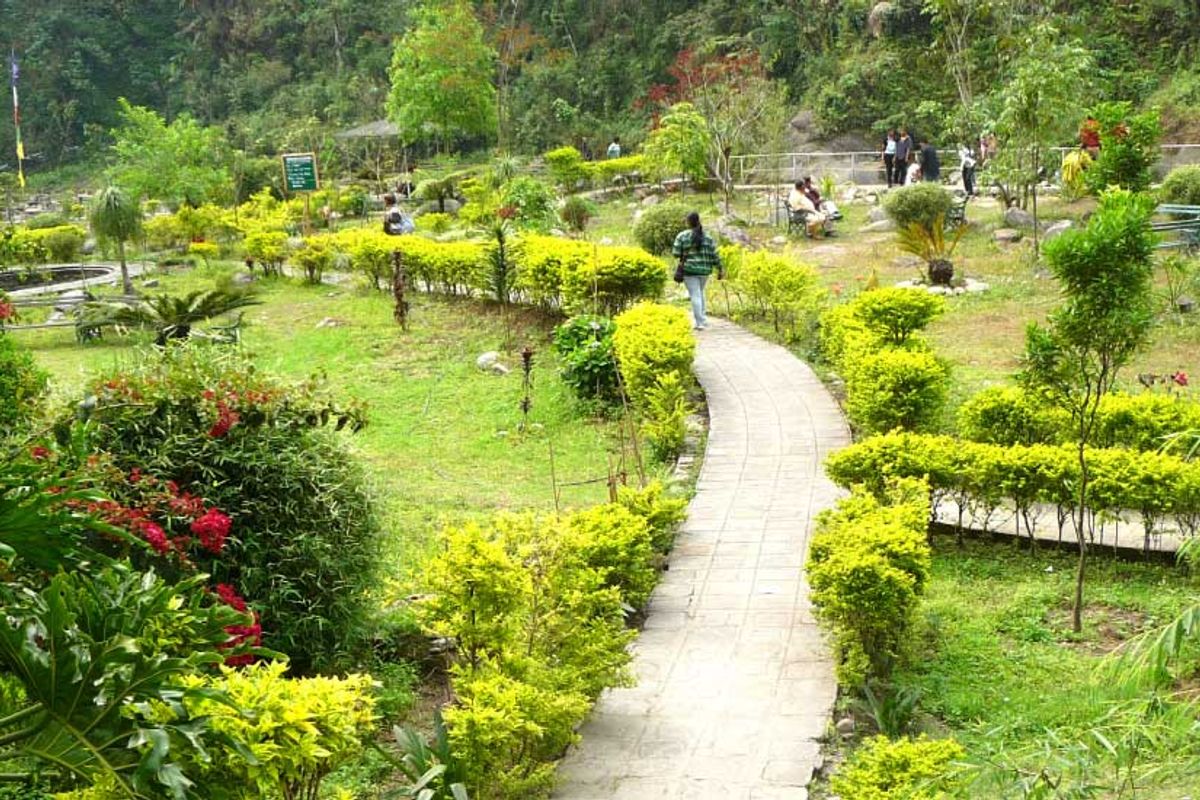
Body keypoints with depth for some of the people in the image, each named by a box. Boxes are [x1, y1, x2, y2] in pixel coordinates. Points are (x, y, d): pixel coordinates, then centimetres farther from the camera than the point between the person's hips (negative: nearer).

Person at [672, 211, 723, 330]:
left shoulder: (682, 236, -6)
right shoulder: (707, 237, 1)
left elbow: (676, 253, -7)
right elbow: (714, 255, 0)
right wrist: (720, 270, 6)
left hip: (689, 270, -3)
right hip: (704, 270, 3)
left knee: (695, 296, -3)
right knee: (699, 292, 23)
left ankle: (700, 322, -10)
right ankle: (702, 318, 22)